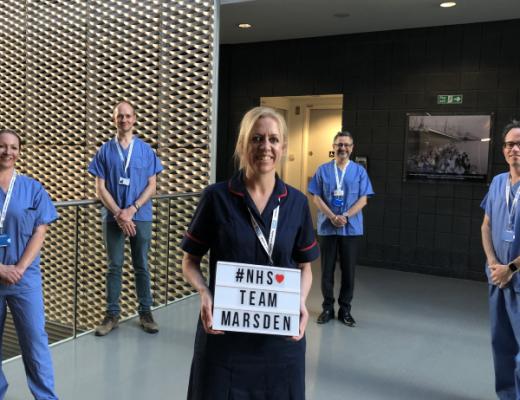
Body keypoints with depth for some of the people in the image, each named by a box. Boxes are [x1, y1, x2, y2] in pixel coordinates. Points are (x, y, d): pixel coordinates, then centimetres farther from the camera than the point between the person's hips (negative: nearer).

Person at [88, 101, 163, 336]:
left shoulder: (145, 150, 3)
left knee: (141, 266, 7)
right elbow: (100, 188, 0)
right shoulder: (105, 151, 3)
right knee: (114, 266, 6)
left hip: (141, 217, 0)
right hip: (113, 218, 0)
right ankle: (112, 314, 15)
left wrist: (131, 210, -12)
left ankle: (145, 313, 17)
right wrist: (119, 214, -11)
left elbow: (152, 186, 0)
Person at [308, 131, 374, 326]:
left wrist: (345, 217, -15)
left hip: (351, 228, 0)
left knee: (348, 270, 6)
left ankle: (345, 309, 18)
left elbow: (363, 200, -1)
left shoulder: (359, 171, 3)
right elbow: (316, 198, -1)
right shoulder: (323, 170, 4)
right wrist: (332, 217, -14)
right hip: (327, 227, 0)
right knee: (327, 270, 6)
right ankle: (328, 308, 18)